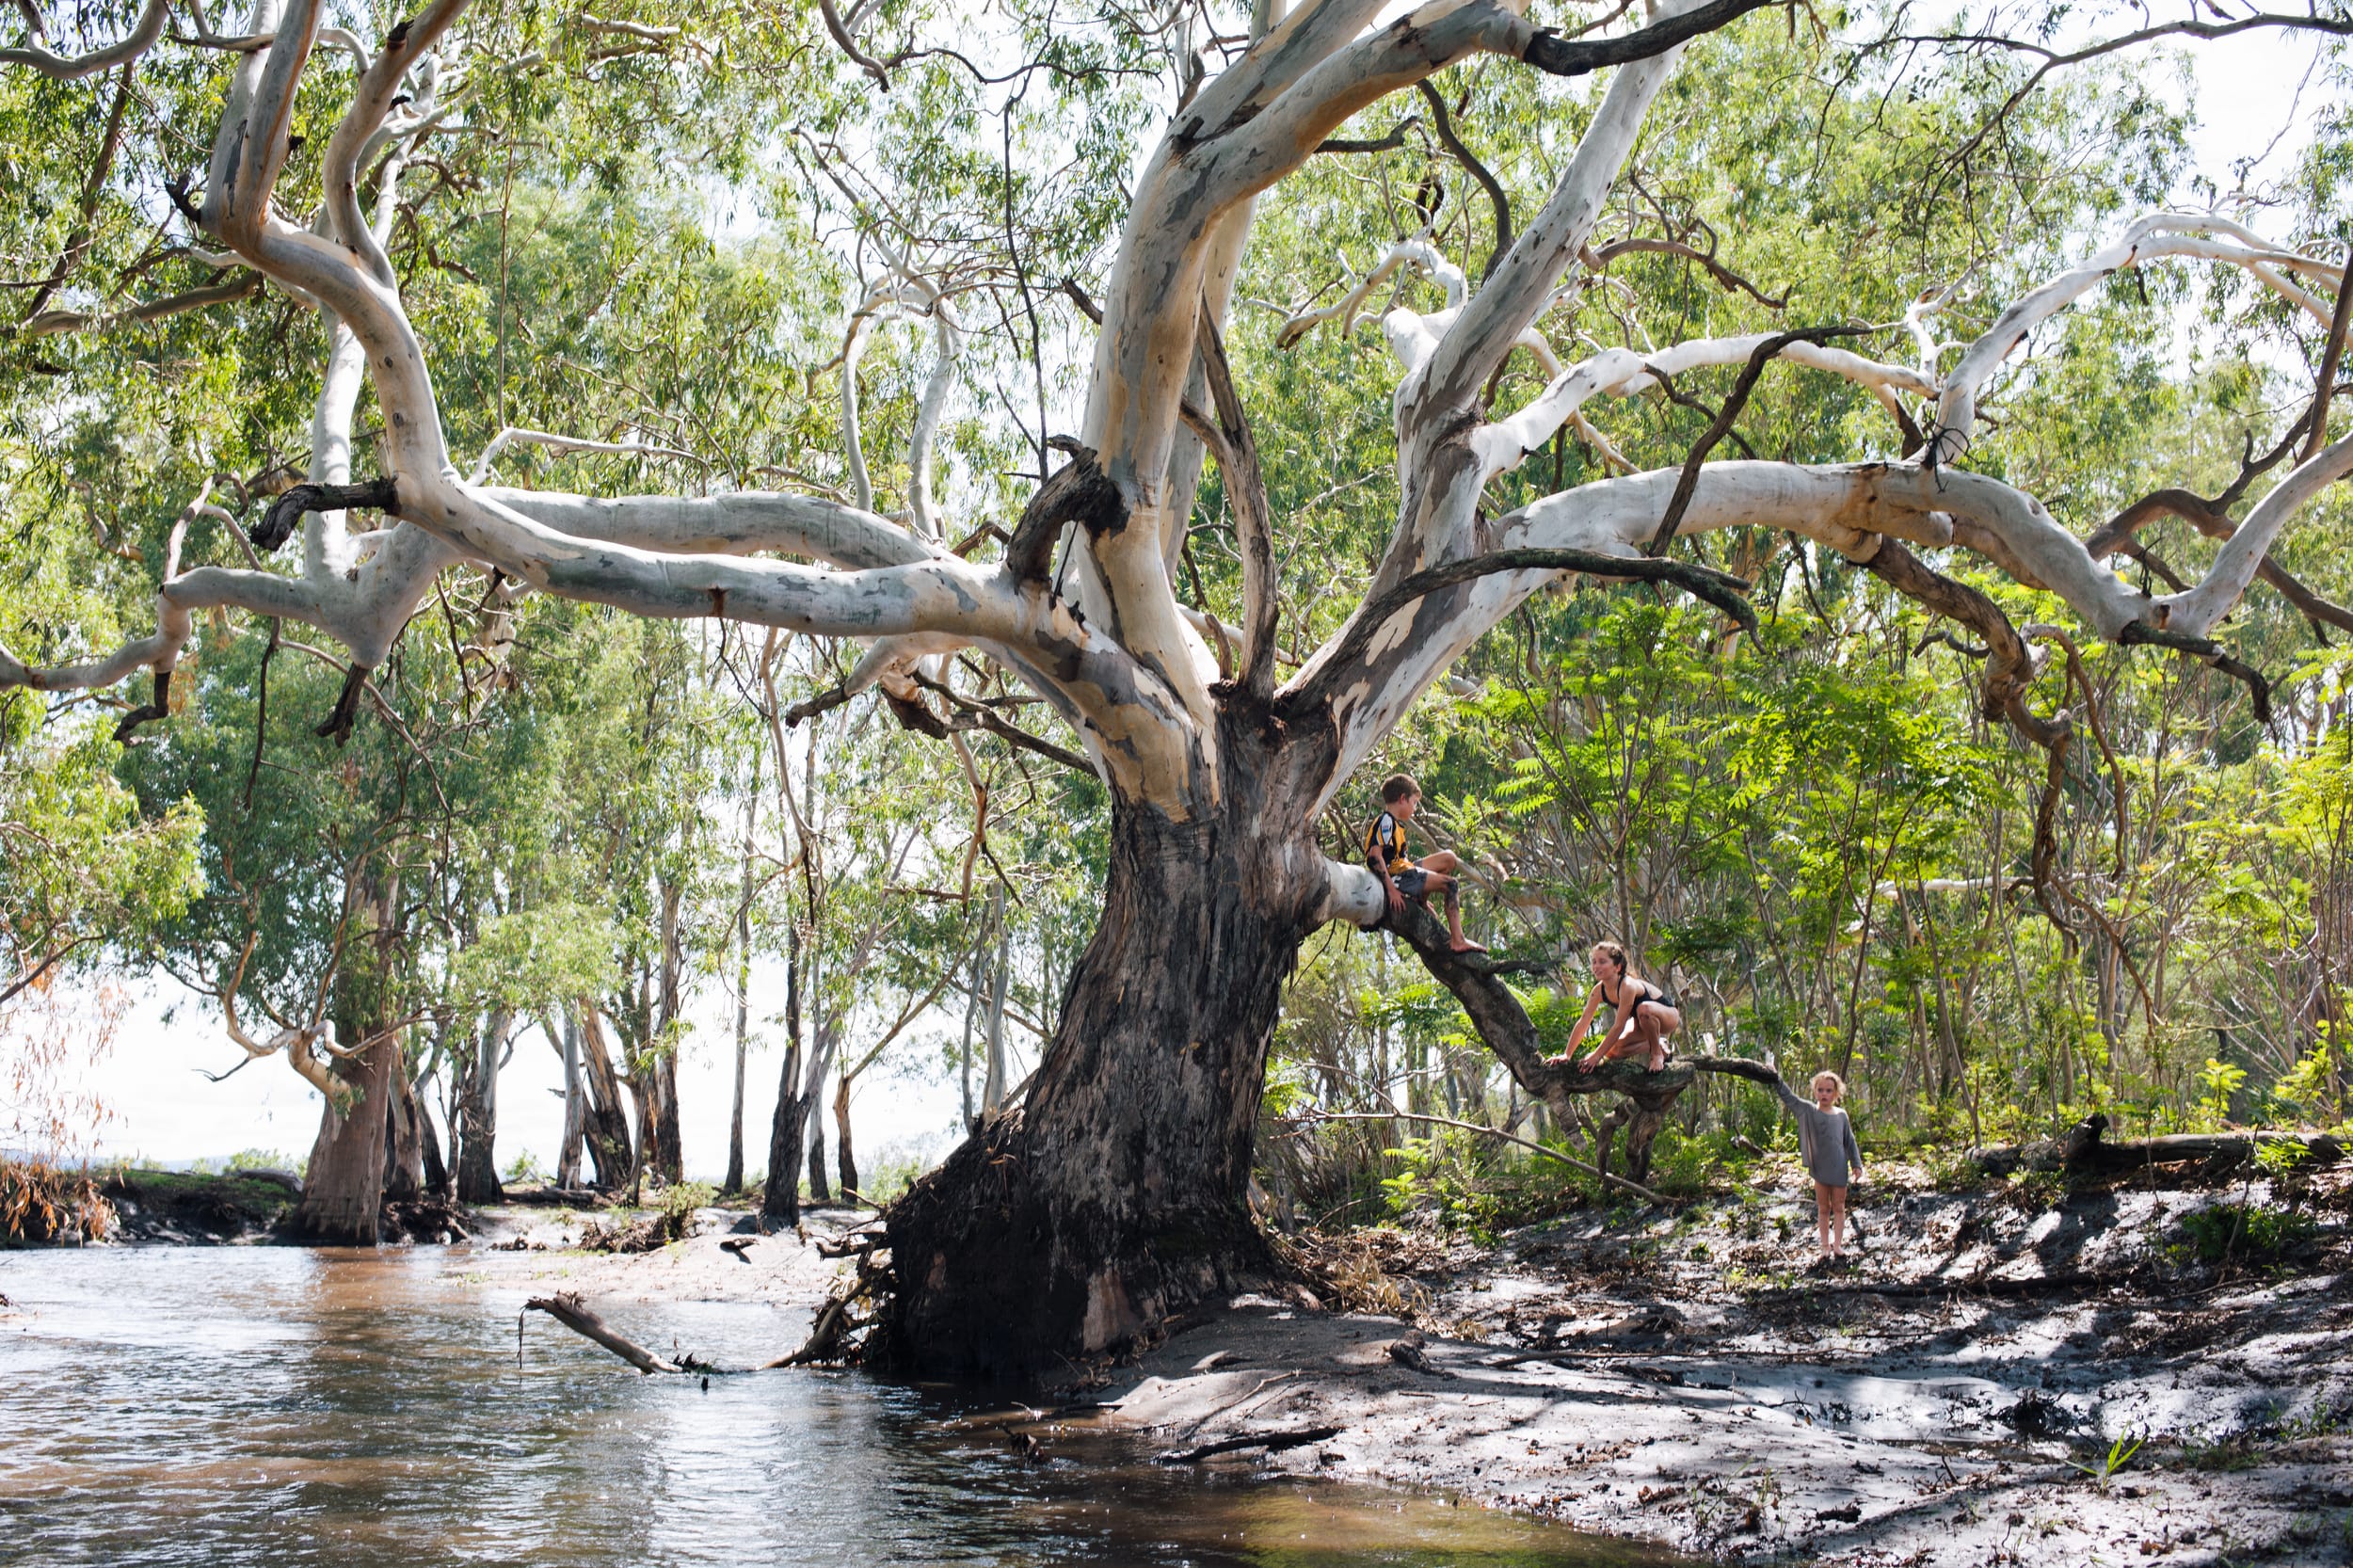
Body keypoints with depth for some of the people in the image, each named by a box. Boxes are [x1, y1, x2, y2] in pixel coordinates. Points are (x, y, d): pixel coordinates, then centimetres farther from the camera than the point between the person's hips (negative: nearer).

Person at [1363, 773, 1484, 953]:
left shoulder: (1393, 823, 19)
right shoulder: (1386, 822, -12)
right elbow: (1374, 856, -24)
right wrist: (1391, 889, -26)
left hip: (1404, 870, 10)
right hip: (1397, 877, -10)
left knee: (1448, 858, 18)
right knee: (1451, 884, -13)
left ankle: (1421, 899, 8)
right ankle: (1458, 941, -20)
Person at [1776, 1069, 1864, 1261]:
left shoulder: (1841, 1115, 2)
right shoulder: (1810, 1111, -4)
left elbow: (1850, 1142, 9)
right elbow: (1789, 1099, -12)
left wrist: (1856, 1164, 6)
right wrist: (1777, 1081, -24)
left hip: (1839, 1168, 1)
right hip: (1819, 1168, -1)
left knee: (1839, 1207, 6)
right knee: (1823, 1209, 8)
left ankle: (1837, 1245, 11)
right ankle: (1825, 1246, 14)